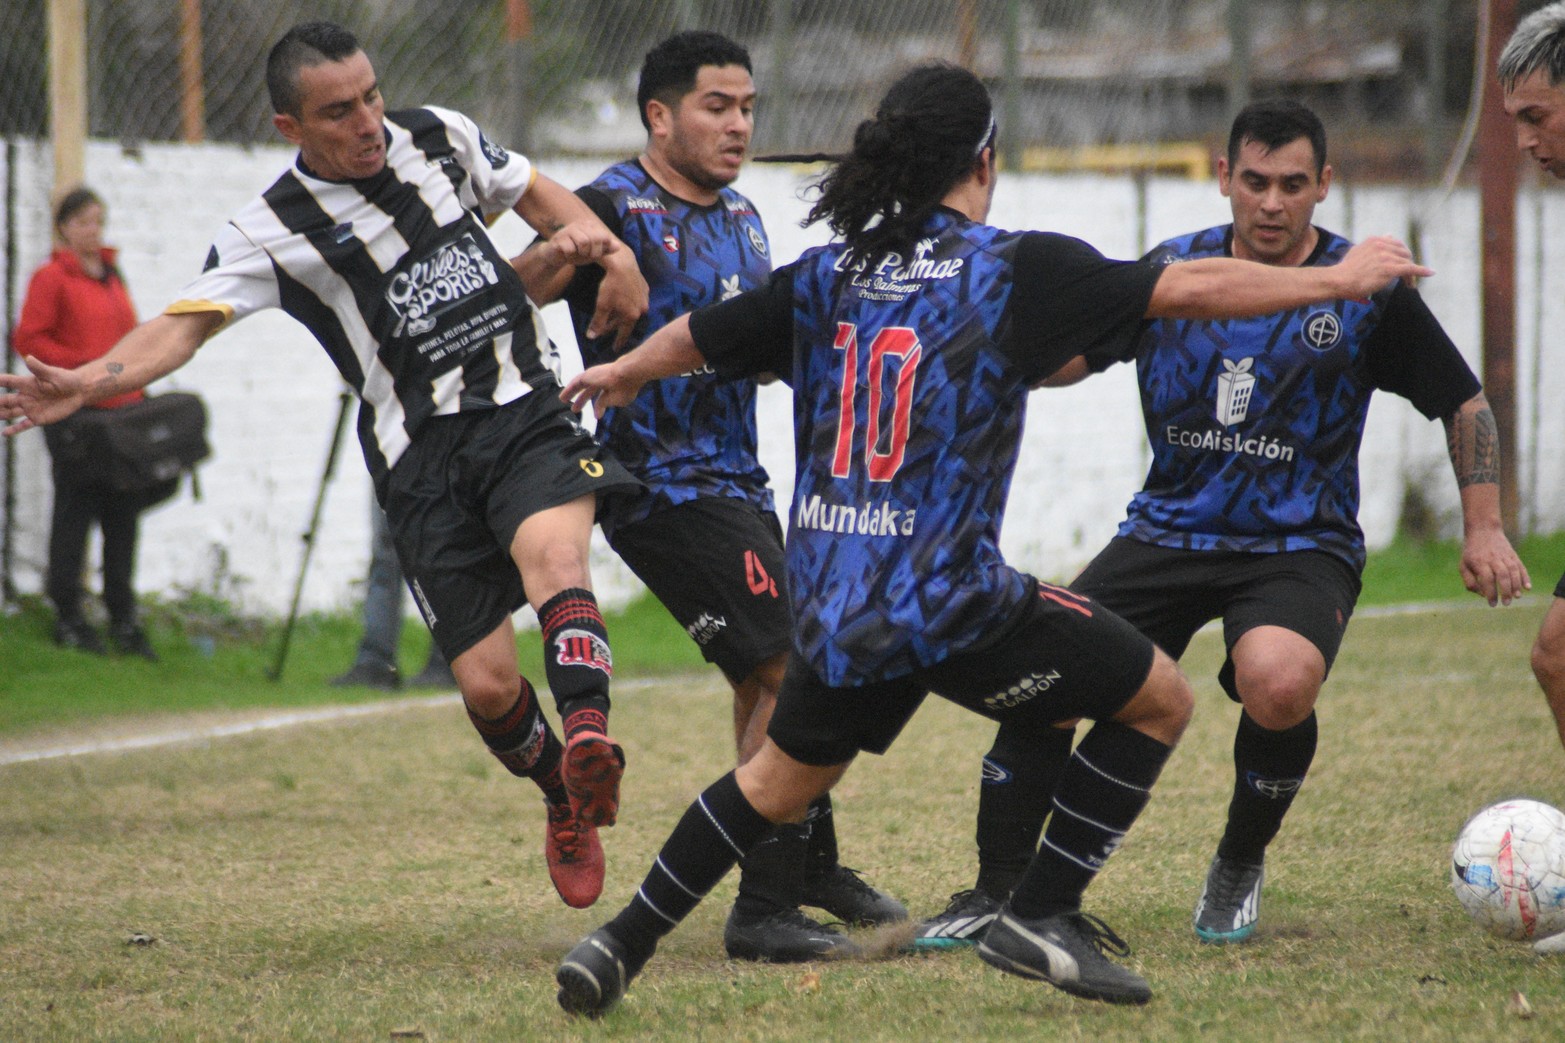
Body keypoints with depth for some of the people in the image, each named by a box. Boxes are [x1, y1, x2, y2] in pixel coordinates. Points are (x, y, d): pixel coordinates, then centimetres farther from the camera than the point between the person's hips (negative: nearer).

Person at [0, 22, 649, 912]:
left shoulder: (443, 138, 7)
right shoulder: (275, 230, -5)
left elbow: (536, 193, 25)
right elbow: (187, 322, -14)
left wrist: (604, 244, 6)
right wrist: (93, 380, -31)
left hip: (526, 413, 1)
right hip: (423, 458, -1)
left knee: (553, 553, -32)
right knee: (487, 683, -6)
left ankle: (588, 738, -53)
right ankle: (568, 804, 24)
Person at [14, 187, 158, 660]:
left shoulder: (112, 275, 17)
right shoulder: (52, 278, -4)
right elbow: (29, 340, -10)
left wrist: (135, 383, 11)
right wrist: (85, 368, -14)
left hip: (123, 409, 6)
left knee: (123, 517, 6)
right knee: (74, 513, -2)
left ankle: (124, 621, 11)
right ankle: (67, 617, 7)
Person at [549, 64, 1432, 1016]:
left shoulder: (826, 276, 9)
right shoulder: (1017, 269, -7)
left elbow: (695, 338, 24)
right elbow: (1189, 290, -6)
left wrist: (620, 375, 46)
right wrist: (1339, 278, 6)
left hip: (832, 605, 6)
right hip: (948, 600, -6)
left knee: (782, 781, 28)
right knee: (1159, 698, 9)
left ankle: (619, 944, 25)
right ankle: (1040, 918, 9)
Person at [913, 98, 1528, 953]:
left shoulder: (1366, 290, -4)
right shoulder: (1171, 269, 3)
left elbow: (1463, 403, 5)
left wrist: (1483, 528, -4)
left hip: (1300, 546, -3)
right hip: (1168, 528, 3)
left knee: (1278, 687, -34)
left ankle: (1240, 866, -3)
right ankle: (997, 894, 0)